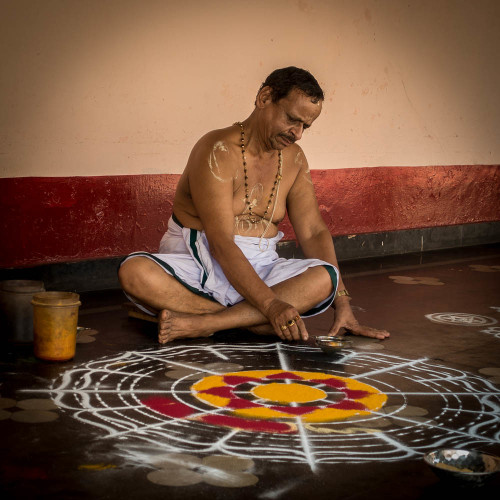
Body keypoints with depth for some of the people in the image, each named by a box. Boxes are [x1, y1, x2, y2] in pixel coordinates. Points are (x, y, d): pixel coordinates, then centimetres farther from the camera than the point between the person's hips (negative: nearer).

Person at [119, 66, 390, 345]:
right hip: (198, 264, -5)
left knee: (325, 278, -25)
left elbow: (314, 232, 6)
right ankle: (253, 321, -30)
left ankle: (196, 324, -30)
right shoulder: (218, 152, -13)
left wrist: (342, 304, -6)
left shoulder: (294, 159, 9)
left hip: (260, 269, 5)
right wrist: (271, 305, -33)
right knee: (135, 272, -35)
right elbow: (220, 242, -22)